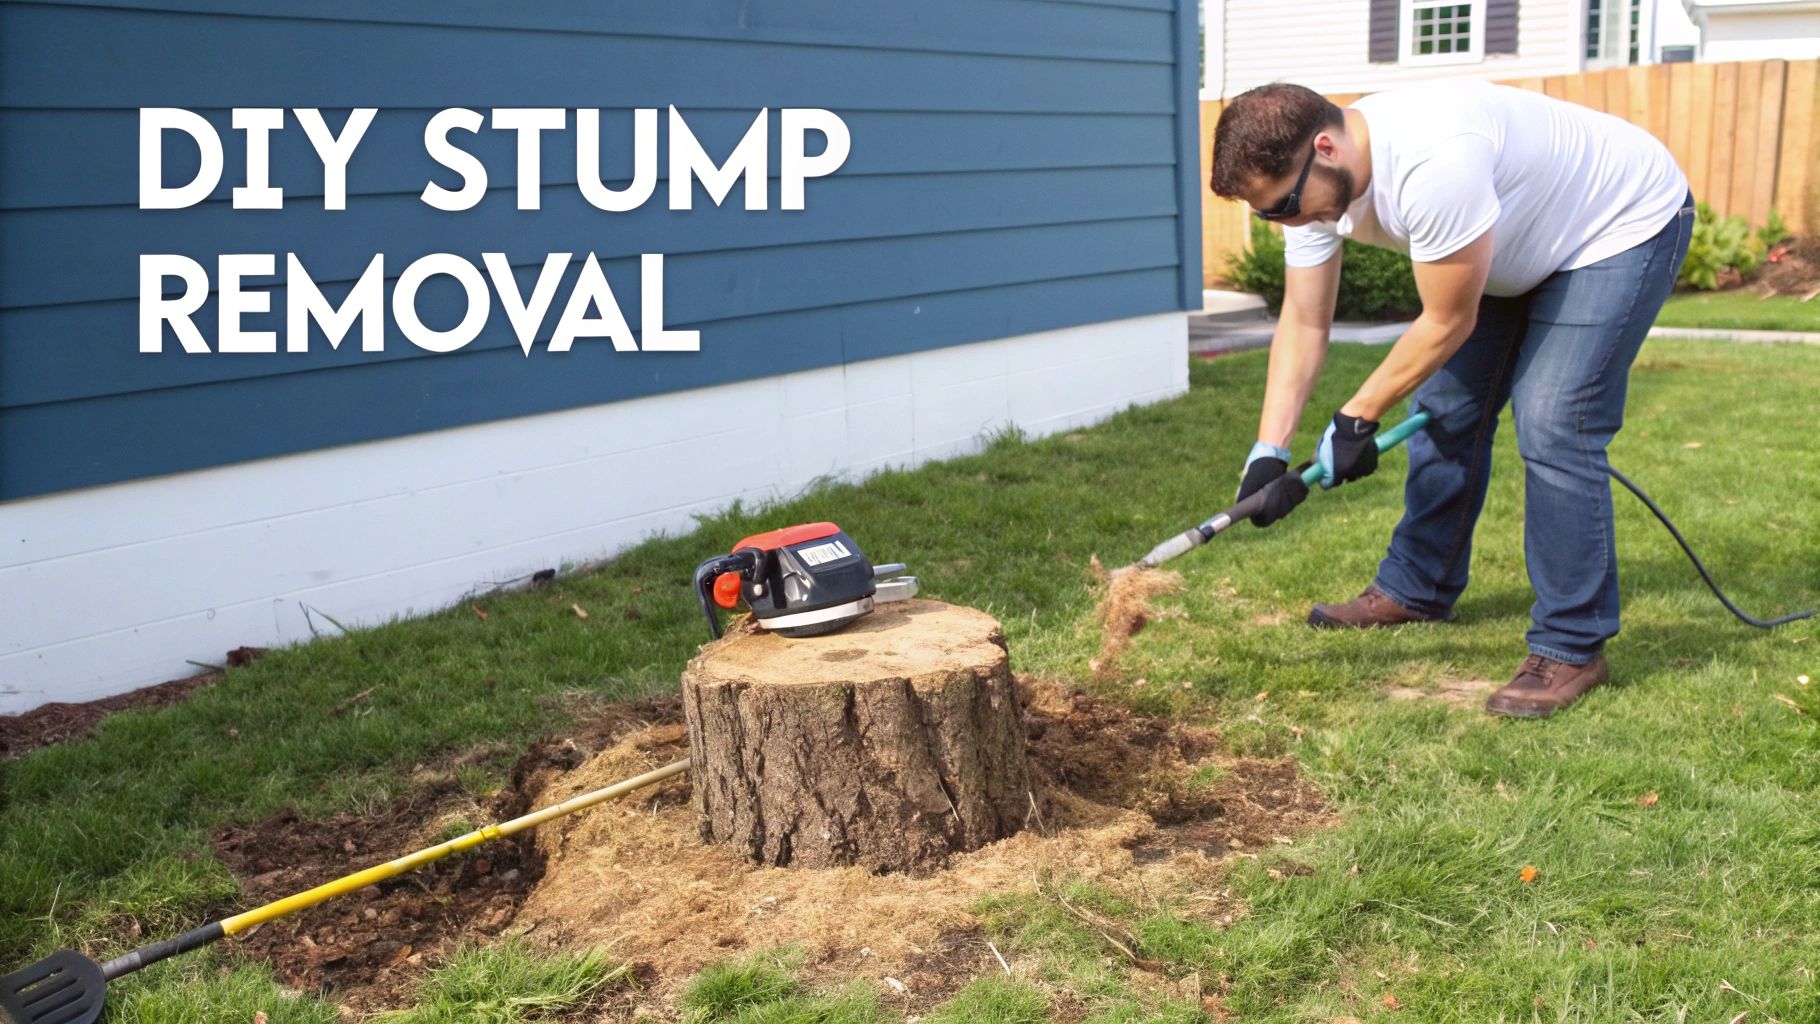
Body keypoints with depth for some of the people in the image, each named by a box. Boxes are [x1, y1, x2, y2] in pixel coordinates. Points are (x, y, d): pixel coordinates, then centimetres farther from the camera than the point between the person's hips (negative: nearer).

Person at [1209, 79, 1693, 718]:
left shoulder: (1433, 165, -41)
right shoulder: (1314, 182, -14)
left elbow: (1447, 324, -28)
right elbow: (1303, 322, -8)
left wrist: (1357, 418, -18)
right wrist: (1269, 451, -16)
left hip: (1628, 222, -8)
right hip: (1519, 241, 9)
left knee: (1551, 423, -18)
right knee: (1445, 406, 8)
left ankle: (1573, 647, -7)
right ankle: (1417, 590, 25)